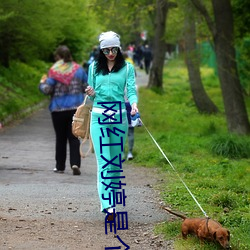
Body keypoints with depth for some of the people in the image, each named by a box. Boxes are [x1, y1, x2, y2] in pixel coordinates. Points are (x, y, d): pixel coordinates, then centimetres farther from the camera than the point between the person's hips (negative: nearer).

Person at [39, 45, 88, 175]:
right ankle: (75, 163, -14)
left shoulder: (54, 71, -9)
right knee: (74, 137, 4)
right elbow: (87, 87, 6)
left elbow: (47, 90, -11)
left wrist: (42, 83, 9)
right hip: (76, 108, 2)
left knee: (60, 138, 10)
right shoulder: (78, 69, 2)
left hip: (58, 109, -2)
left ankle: (60, 166, 16)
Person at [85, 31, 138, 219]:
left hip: (119, 116, 0)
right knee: (104, 160, -11)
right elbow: (92, 93, 15)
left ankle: (111, 201, 18)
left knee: (116, 161, 6)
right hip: (99, 116, 0)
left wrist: (134, 104, -24)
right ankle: (107, 205, -20)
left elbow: (131, 89, -3)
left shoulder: (127, 68, 6)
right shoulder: (94, 67, 11)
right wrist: (91, 94, -9)